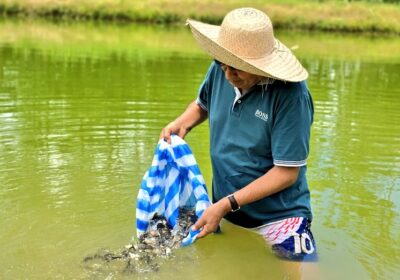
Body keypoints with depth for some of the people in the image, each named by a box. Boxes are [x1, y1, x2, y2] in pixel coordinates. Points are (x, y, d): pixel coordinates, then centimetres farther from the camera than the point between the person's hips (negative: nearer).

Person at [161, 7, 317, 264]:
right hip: (224, 212, 5)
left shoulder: (291, 96, -25)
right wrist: (180, 125, -6)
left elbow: (287, 173, -22)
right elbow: (202, 104, 15)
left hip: (278, 219, -5)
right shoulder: (221, 70, -8)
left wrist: (226, 204, -23)